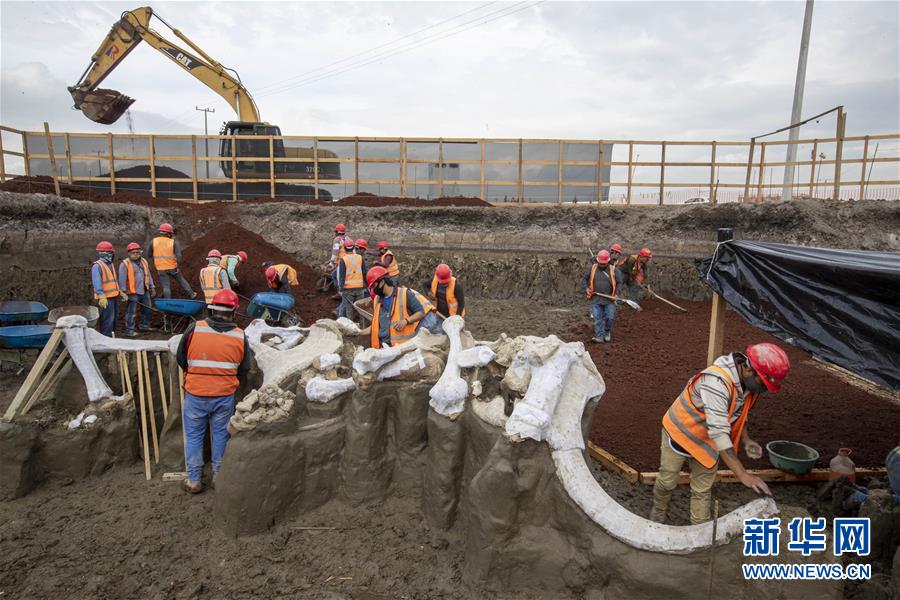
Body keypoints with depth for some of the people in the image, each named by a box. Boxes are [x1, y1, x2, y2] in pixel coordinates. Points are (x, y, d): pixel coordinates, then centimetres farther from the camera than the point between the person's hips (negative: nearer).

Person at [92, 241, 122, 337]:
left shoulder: (109, 264, 15)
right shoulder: (97, 266, -14)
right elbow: (97, 283, -23)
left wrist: (121, 292, 21)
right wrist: (102, 297, -30)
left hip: (113, 296, 10)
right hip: (106, 298, -9)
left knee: (114, 318, 18)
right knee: (107, 320, -7)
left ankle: (111, 335, 30)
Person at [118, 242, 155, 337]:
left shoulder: (144, 261, 12)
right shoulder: (125, 264, -9)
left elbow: (148, 275, 20)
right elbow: (122, 279, -11)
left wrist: (152, 287, 19)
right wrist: (123, 291, -14)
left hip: (144, 291, 7)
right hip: (133, 293, -7)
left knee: (147, 309, 17)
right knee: (131, 312, -2)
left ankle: (144, 325, 34)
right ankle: (129, 330, 5)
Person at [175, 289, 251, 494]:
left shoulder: (194, 329, -11)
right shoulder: (240, 336, -7)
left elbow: (180, 359, 1)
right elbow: (244, 369, 3)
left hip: (195, 394, -1)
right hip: (225, 396, 1)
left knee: (194, 435, 15)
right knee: (220, 435, 16)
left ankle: (193, 480, 23)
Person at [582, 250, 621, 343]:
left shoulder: (613, 270, -1)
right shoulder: (592, 268, 3)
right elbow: (584, 279, 15)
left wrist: (616, 294, -7)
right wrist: (587, 288, 1)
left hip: (609, 300, -1)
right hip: (595, 299, 1)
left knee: (610, 318, -1)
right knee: (597, 319, -2)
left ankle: (607, 331, 25)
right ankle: (599, 336, 1)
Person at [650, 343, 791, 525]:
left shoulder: (749, 382, -12)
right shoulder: (717, 382, -38)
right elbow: (719, 432, -40)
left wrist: (746, 440, -6)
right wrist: (742, 474, -41)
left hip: (708, 440, 6)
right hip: (680, 432, -6)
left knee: (703, 490, 12)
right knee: (667, 481, 11)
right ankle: (659, 509, 39)